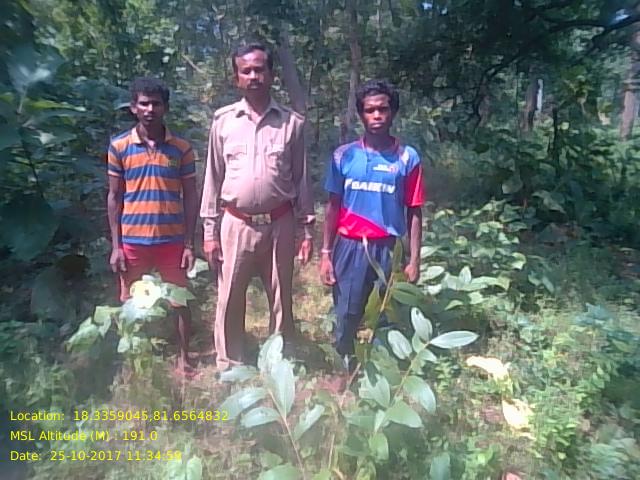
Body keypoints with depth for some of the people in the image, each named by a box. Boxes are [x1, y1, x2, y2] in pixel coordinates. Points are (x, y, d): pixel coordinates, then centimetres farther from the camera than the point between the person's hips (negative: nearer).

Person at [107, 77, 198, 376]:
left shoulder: (181, 148, 0)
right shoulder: (119, 146, 0)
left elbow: (190, 197, 2)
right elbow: (114, 198, 3)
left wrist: (189, 244, -3)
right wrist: (115, 245, -2)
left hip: (172, 240, 0)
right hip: (133, 241, 1)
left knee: (179, 301, 10)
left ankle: (183, 359, 27)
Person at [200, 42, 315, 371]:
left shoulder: (292, 123, 2)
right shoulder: (223, 121, 3)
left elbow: (301, 179, 5)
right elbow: (213, 178, 5)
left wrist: (307, 229, 2)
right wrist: (210, 231, 2)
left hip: (280, 224, 0)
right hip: (236, 225, 0)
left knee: (281, 302, 12)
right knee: (229, 302, 9)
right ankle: (228, 370, 28)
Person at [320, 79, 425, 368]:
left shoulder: (407, 158, -2)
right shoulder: (344, 155, 0)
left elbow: (414, 213, 0)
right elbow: (333, 207, 5)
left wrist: (414, 260, -3)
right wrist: (326, 253, 1)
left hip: (389, 250, 0)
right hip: (350, 248, 1)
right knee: (346, 318, 10)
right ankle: (345, 370, 32)